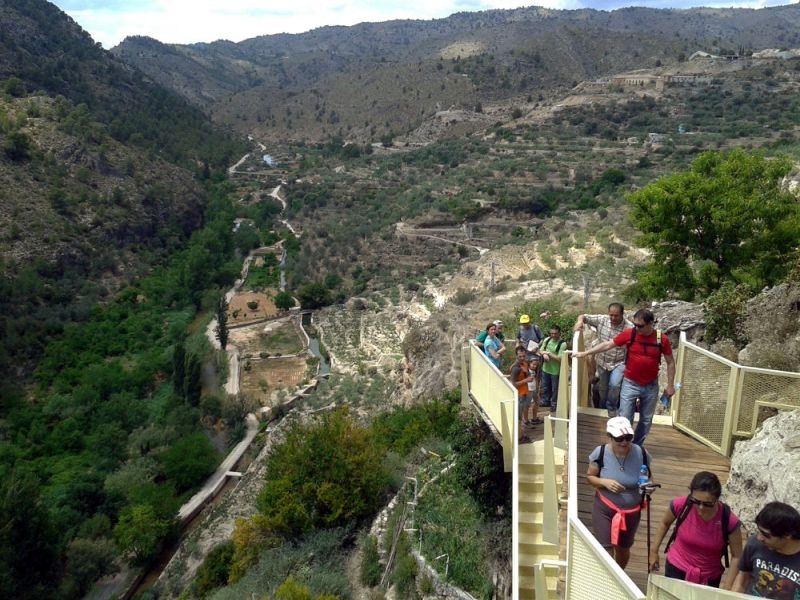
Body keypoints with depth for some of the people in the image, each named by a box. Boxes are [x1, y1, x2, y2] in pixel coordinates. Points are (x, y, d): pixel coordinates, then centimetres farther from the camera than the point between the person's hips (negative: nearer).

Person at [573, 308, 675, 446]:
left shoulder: (662, 339, -10)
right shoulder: (629, 334, -11)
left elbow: (670, 362, 1)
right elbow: (607, 344, -3)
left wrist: (670, 385, 0)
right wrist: (585, 353, -4)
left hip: (651, 386, 1)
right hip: (630, 384, -1)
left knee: (646, 420, 13)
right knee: (624, 419, 0)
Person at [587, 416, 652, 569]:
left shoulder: (641, 454, -15)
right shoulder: (600, 452, -19)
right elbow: (590, 476, -6)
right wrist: (605, 482, -26)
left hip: (631, 511, 2)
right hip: (604, 509, -2)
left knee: (623, 548, 23)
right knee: (605, 549, -7)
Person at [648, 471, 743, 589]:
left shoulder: (729, 521, -24)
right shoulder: (680, 505, -23)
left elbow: (736, 557, -8)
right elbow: (665, 523, 0)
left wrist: (727, 586, -12)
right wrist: (654, 551, 7)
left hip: (710, 578, 0)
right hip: (676, 569, 0)